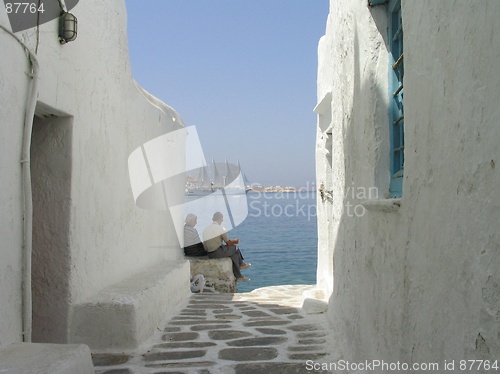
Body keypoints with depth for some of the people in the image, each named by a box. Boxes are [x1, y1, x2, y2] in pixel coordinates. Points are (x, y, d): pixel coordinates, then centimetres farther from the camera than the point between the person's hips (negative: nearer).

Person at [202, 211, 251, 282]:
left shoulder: (205, 229, 11)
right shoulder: (221, 228, -10)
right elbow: (229, 243, -4)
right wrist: (235, 241, 19)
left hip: (209, 254, 8)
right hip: (217, 253, -8)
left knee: (233, 253, 19)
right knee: (235, 248, 13)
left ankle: (238, 276, 21)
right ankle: (241, 264, 39)